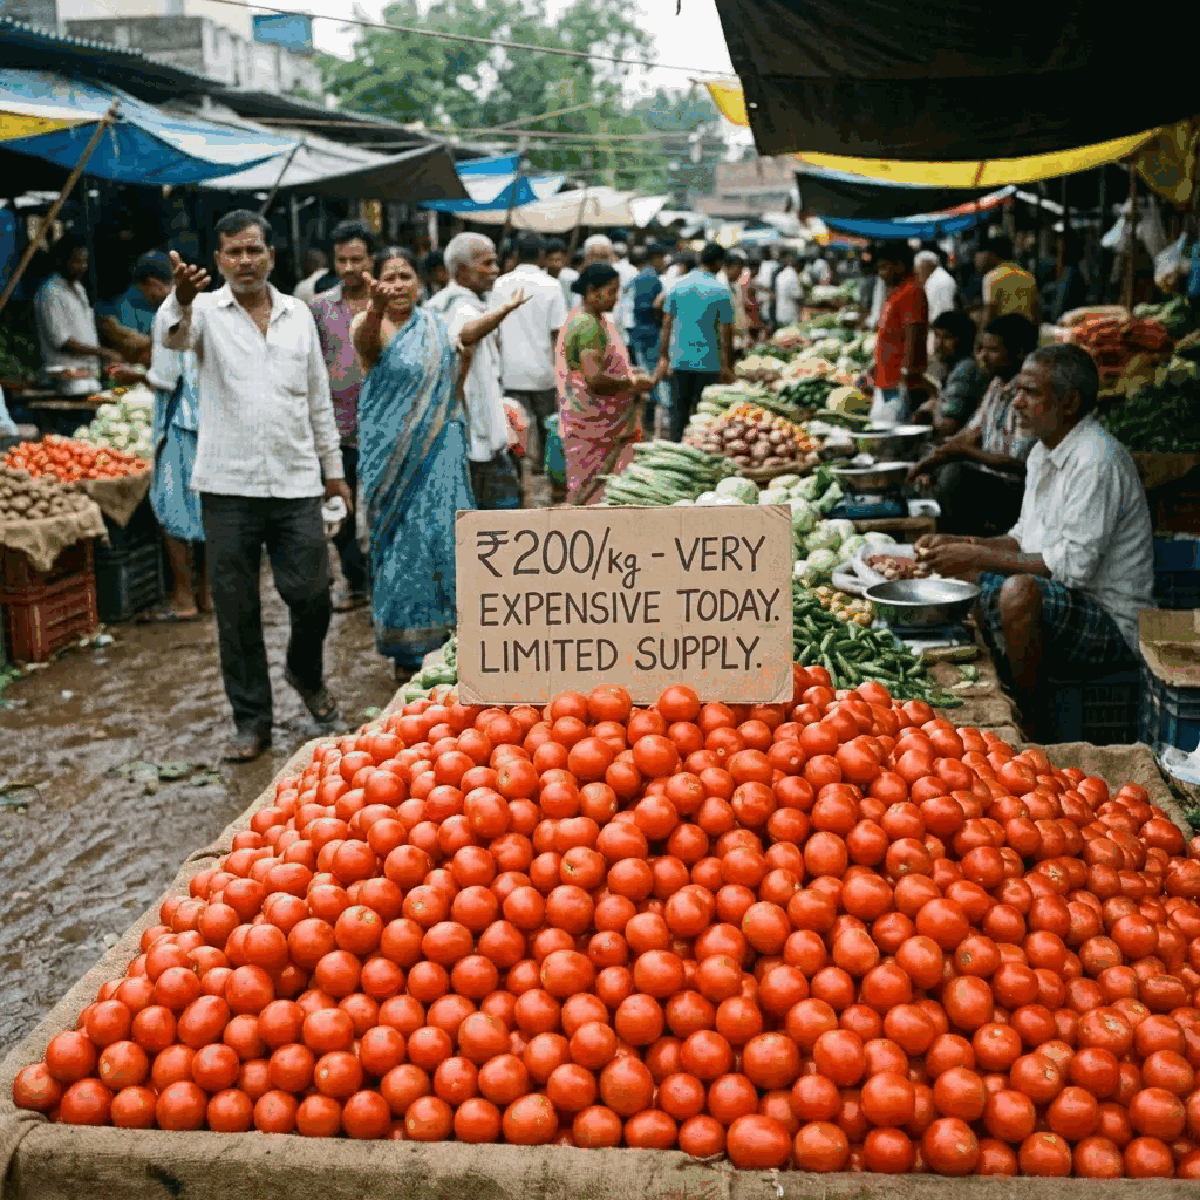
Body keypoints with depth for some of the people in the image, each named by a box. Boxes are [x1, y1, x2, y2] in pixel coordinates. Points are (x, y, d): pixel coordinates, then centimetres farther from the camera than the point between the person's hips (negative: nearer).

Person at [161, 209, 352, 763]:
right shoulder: (206, 311, 1)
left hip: (296, 483, 2)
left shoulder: (299, 314, 10)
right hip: (229, 486, -2)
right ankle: (251, 720, 17)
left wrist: (334, 468, 14)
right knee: (236, 611, 4)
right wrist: (181, 301, -46)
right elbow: (173, 336, -24)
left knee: (312, 597, 1)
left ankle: (306, 674, 32)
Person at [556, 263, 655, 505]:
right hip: (592, 422, -10)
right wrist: (633, 384, -15)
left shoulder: (597, 319, 14)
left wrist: (629, 374, 16)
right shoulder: (588, 325, -19)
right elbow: (595, 380, -27)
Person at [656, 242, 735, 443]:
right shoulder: (721, 291, -7)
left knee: (679, 410, 9)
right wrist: (728, 366, -2)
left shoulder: (678, 285, 4)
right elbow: (726, 332, -7)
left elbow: (667, 324, 6)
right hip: (708, 360, -3)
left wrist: (664, 356, 11)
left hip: (679, 359, 3)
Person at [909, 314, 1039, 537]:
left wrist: (965, 452, -19)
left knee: (955, 474, -30)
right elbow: (973, 433, 17)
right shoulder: (998, 384, 10)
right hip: (988, 476, 10)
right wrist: (932, 459, 6)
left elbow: (1020, 464, -23)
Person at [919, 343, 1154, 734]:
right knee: (960, 576, 10)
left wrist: (977, 557, -21)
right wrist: (961, 544, 1)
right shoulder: (1044, 453, 11)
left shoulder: (1097, 459, -20)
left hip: (1112, 626, -10)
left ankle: (1024, 722, -18)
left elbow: (1074, 565, -26)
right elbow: (1023, 540, 18)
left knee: (1019, 591, -35)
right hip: (1057, 608, 10)